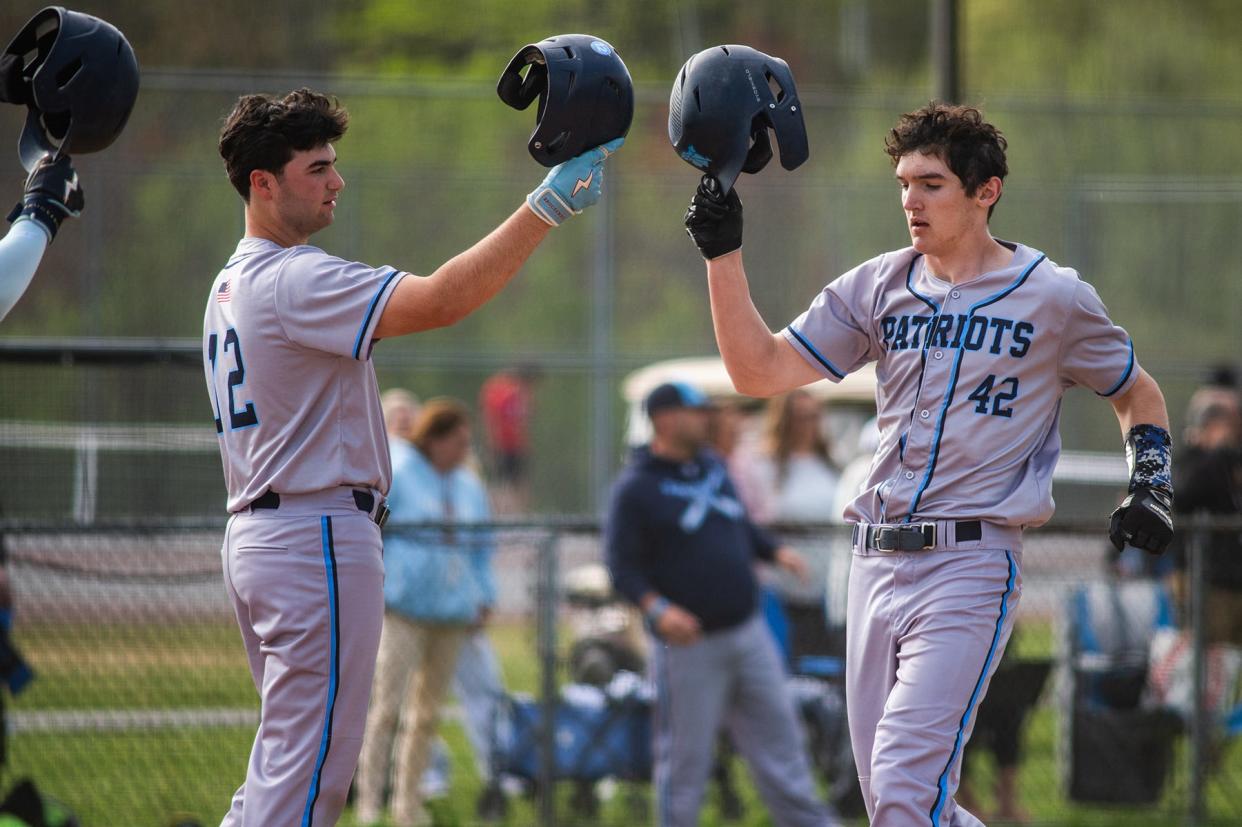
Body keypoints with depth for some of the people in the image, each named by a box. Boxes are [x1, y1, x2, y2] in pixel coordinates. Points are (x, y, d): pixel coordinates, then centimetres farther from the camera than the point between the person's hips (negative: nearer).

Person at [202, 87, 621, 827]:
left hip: (255, 534, 10)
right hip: (318, 536, -10)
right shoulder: (295, 280, -16)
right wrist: (547, 208, -30)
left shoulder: (231, 286, 16)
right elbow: (440, 301, -28)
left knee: (286, 759, 17)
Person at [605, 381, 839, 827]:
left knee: (777, 732, 9)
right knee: (686, 755, 0)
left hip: (748, 634, 7)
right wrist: (656, 609, -28)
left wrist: (775, 552, 6)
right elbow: (622, 566, -13)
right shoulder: (636, 488, -10)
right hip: (689, 644, -7)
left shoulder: (712, 466, 11)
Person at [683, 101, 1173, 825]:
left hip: (972, 562, -6)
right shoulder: (878, 288, 11)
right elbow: (759, 371, 7)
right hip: (878, 565, 6)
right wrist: (723, 253, -2)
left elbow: (1140, 395, 15)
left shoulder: (1053, 298, 1)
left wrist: (1151, 483, -3)